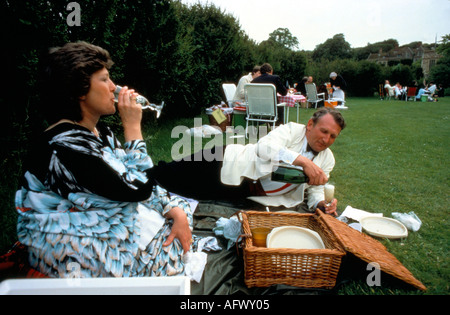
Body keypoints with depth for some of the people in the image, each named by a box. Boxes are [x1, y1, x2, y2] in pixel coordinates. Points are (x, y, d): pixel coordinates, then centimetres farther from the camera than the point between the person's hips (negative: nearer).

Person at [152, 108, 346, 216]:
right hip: (229, 165, -4)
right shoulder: (294, 130, -9)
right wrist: (303, 161, -35)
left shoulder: (327, 159, 7)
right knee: (167, 177, -5)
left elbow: (314, 189, 12)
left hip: (246, 194, 5)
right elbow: (265, 147, -26)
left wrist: (321, 204, -10)